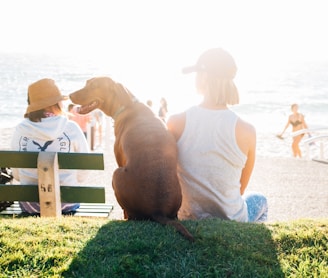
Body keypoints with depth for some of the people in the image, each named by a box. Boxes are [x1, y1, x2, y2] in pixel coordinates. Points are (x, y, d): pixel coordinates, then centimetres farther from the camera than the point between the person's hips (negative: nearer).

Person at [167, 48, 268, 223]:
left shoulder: (176, 123, -16)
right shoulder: (246, 131, -17)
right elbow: (241, 188, -2)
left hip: (187, 220, 1)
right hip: (231, 221, -1)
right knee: (260, 200, 34)